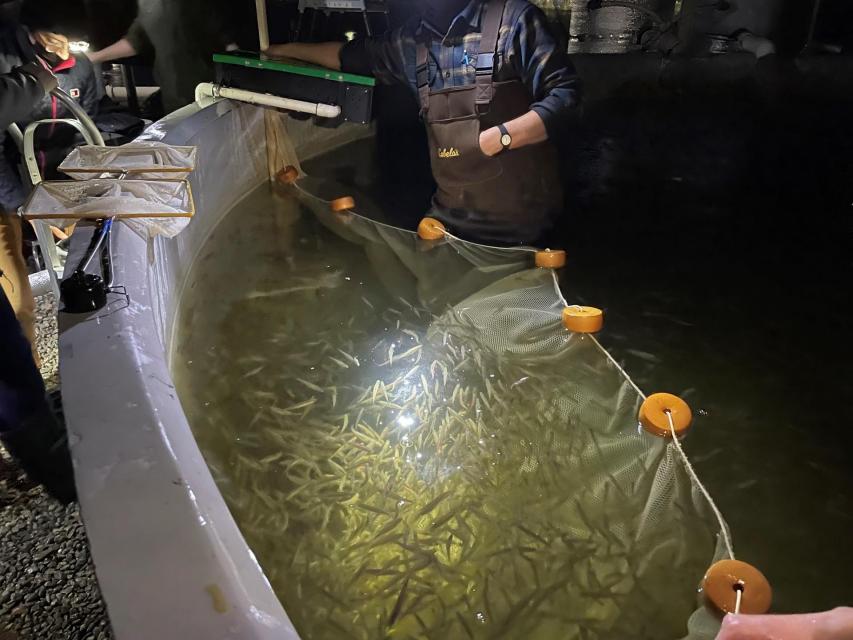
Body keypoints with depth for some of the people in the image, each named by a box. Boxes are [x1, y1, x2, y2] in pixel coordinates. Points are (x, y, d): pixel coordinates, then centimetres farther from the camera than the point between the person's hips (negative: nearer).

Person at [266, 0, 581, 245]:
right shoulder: (413, 39, 11)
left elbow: (565, 91, -11)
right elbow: (355, 55, 28)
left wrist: (499, 136, -20)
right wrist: (289, 50, 36)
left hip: (517, 215, -5)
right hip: (452, 214, 5)